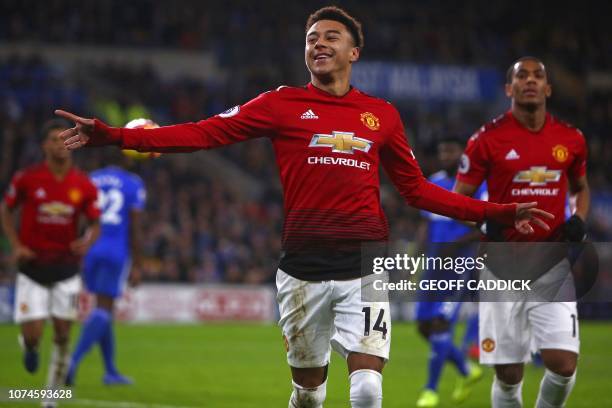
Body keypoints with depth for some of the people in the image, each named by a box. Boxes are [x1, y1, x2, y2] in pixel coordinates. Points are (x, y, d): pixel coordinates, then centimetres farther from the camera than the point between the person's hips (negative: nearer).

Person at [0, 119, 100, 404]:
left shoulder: (84, 186, -3)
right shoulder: (27, 178, -7)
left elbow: (95, 224, 5)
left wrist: (87, 241, -18)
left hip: (66, 267, 1)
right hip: (32, 266, -1)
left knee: (62, 335, -1)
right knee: (33, 335, -8)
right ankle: (29, 344, 31)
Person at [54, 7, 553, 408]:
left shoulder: (382, 115, 10)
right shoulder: (282, 104, 4)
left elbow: (417, 189, 18)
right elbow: (206, 133, -1)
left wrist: (499, 213, 14)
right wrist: (110, 135, -10)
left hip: (366, 267, 0)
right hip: (303, 267, 0)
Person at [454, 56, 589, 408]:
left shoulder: (571, 139, 6)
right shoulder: (488, 139, -4)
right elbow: (459, 199, 2)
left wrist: (579, 220, 3)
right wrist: (487, 224, -17)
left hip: (553, 265, 2)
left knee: (564, 365, -11)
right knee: (508, 376, 1)